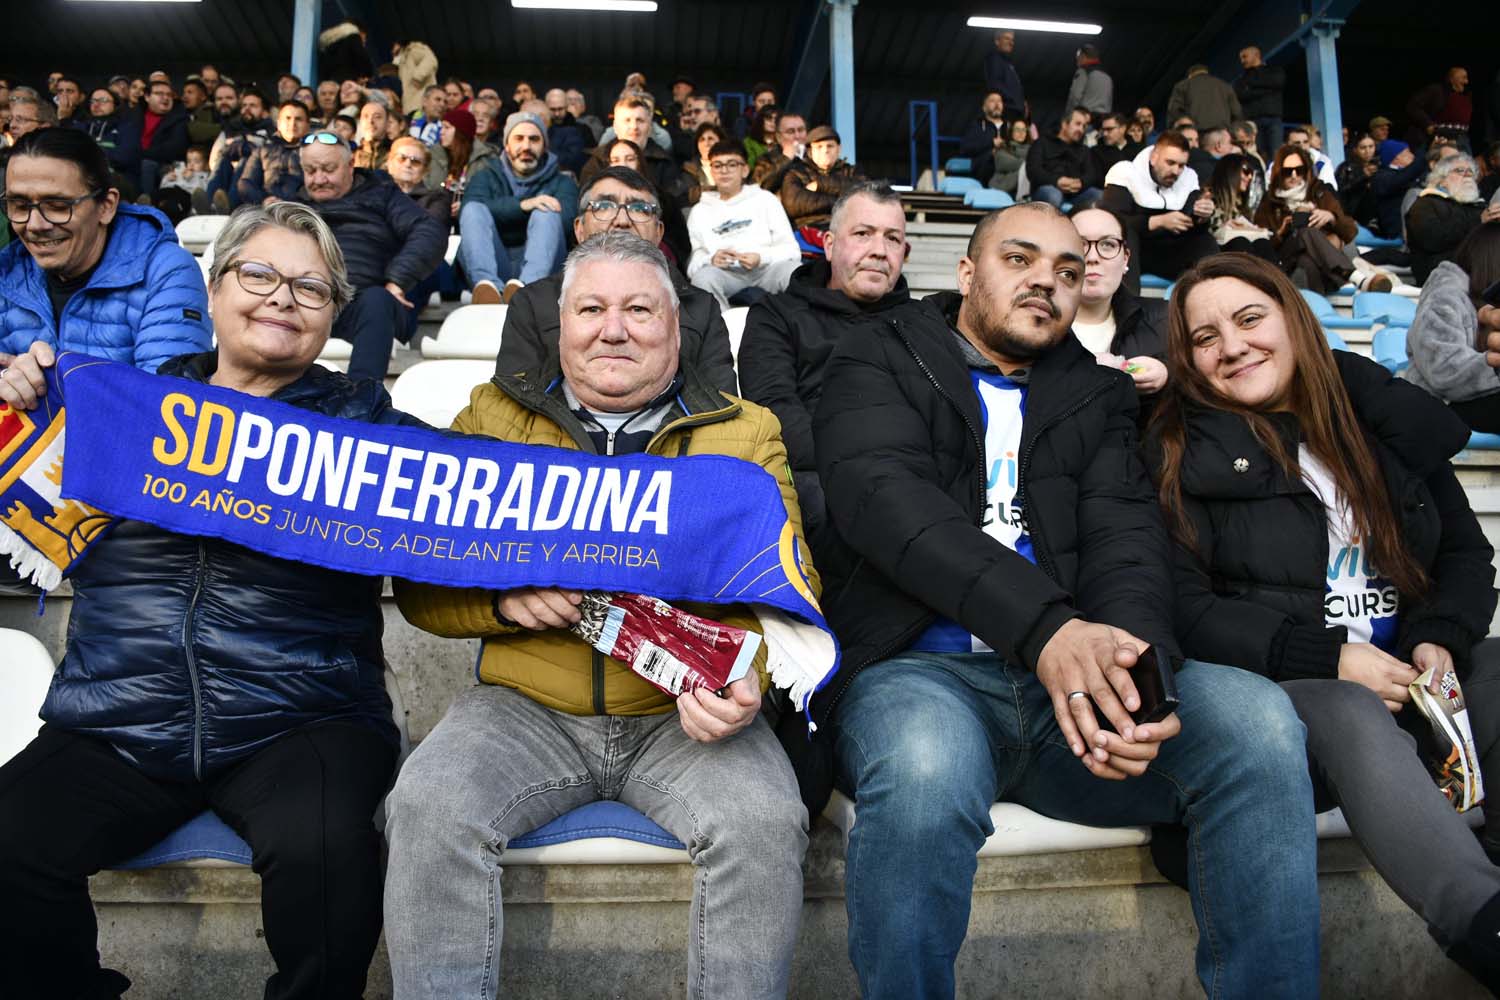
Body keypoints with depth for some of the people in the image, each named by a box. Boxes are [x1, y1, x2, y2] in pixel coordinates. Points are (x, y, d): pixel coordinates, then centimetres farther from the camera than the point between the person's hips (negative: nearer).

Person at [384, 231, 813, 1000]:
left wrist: (746, 674, -19)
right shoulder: (494, 419, 10)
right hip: (526, 706, 1)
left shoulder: (744, 433, 8)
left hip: (684, 715, 0)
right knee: (427, 807, -25)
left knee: (765, 821, -26)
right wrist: (505, 597, -13)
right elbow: (418, 584, 9)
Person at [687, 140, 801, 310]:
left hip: (766, 269, 0)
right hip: (726, 273, 0)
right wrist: (711, 260, -11)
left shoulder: (765, 199, 20)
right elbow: (694, 264, 14)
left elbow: (792, 250, 9)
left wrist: (762, 258, -12)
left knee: (792, 269, -34)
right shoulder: (700, 210, 24)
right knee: (703, 276, -34)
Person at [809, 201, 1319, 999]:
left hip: (1078, 674, 4)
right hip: (920, 668, -3)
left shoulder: (1098, 397, 21)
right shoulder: (875, 370, 9)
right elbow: (885, 499, -11)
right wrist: (1045, 626, -27)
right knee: (925, 769, -37)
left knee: (1256, 719, -24)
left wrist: (1135, 658, -20)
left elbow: (1126, 537, 5)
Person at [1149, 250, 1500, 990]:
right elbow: (1183, 611, -7)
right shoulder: (1180, 454, -2)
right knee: (1353, 720, -35)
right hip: (1272, 690, -4)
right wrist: (1326, 660, -17)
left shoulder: (1391, 418, 11)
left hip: (1406, 674, 5)